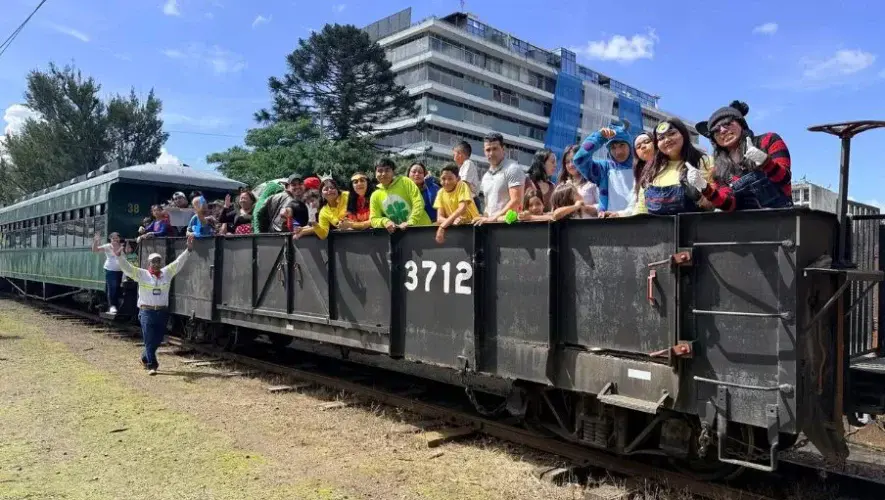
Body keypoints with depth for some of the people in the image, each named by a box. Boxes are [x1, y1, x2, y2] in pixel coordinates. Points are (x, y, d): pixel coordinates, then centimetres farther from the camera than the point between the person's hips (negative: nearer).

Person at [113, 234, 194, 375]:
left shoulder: (167, 273, 8)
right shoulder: (141, 274, 0)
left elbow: (179, 262, 6)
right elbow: (127, 267, -7)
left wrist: (188, 249, -1)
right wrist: (119, 256, -22)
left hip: (162, 312, 4)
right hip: (146, 312, -4)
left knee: (158, 340, 11)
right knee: (149, 340, -3)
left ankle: (145, 357, 36)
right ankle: (152, 365, 4)